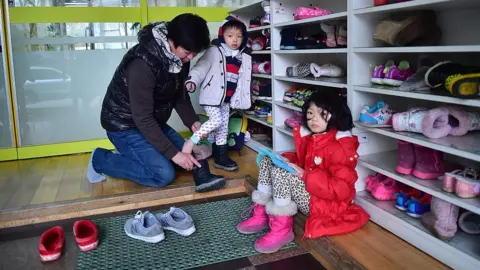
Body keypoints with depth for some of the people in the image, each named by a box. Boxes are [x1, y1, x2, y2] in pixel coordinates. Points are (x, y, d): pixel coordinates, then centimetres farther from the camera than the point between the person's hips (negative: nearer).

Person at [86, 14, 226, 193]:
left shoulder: (179, 56, -8)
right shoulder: (143, 64, -33)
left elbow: (180, 94, 4)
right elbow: (143, 118, -30)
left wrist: (193, 122, -13)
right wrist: (173, 153, -28)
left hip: (152, 122, 8)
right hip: (124, 125, -8)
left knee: (189, 155, 8)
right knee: (164, 174, -17)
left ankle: (130, 154, 16)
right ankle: (100, 160, 0)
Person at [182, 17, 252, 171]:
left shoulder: (245, 58, 7)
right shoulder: (214, 51, -8)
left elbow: (245, 81, 13)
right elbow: (200, 67, -13)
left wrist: (243, 100, 12)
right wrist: (192, 82, -30)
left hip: (227, 99, 6)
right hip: (212, 95, -6)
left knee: (223, 127, 11)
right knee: (216, 121, -20)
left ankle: (221, 157, 20)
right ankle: (190, 142, -7)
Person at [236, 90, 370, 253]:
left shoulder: (341, 147, -22)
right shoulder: (310, 137, 3)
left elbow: (342, 189, -27)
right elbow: (302, 161, 19)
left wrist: (305, 176, -27)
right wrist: (288, 159, -5)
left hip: (326, 203, -9)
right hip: (307, 189, 9)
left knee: (280, 172, -27)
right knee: (268, 160, 2)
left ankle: (282, 229, -17)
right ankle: (261, 215, 2)